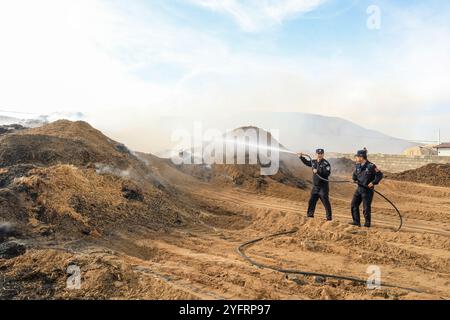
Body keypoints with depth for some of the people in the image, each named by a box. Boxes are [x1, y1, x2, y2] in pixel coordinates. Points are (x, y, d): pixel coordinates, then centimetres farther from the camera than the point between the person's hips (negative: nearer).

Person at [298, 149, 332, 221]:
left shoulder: (326, 163, -12)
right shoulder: (313, 162, 9)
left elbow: (327, 173, -24)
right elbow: (306, 162, 28)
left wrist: (318, 171, -27)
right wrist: (301, 157, 21)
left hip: (323, 186, -7)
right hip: (315, 186, 7)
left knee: (325, 201, -6)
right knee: (312, 200, 12)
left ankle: (329, 217, 2)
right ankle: (310, 214, 24)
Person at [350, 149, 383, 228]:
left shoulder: (371, 166, -14)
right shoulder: (358, 165, 6)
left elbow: (380, 175, -10)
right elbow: (355, 174, 21)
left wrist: (373, 183, -19)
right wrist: (355, 179, 1)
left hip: (367, 189, -7)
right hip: (359, 188, 7)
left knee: (366, 206, -3)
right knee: (354, 204, 6)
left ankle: (368, 223, 13)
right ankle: (356, 221, 15)